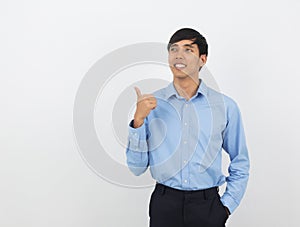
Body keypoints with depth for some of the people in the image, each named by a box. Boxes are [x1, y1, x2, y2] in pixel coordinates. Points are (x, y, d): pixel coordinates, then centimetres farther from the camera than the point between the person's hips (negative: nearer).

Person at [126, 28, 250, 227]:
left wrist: (227, 205, -1)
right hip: (164, 204, 1)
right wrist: (138, 121, -15)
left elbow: (240, 164, 6)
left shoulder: (226, 106, -4)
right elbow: (137, 167, -4)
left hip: (207, 205, 0)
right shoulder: (151, 103, -3)